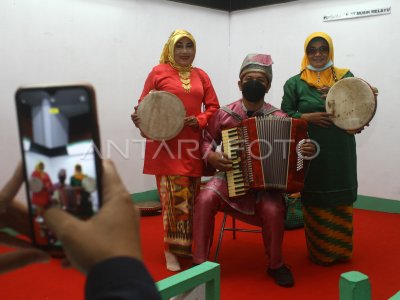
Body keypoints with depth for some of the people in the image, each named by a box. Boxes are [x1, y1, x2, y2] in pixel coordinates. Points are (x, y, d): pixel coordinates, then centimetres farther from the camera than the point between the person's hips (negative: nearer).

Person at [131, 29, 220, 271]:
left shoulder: (201, 76, 13)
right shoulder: (158, 72, 2)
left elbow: (213, 107, 12)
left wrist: (199, 120, -6)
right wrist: (139, 118, -19)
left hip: (193, 144, 4)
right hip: (167, 144, -4)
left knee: (192, 197, 9)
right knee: (176, 197, -7)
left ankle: (188, 245, 25)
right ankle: (172, 250, 7)